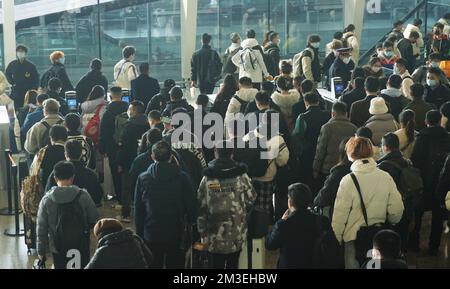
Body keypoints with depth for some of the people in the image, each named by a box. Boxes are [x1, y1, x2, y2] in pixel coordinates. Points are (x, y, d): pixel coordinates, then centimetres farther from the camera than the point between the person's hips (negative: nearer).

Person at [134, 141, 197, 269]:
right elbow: (191, 207, -6)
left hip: (151, 236, 1)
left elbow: (138, 210, -2)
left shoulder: (143, 178, -8)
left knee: (154, 264, 13)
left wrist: (139, 234, 8)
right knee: (175, 264, 12)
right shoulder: (182, 178, -10)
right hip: (176, 236, 0)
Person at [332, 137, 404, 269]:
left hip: (354, 238, -4)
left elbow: (340, 215, -12)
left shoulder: (348, 180, -15)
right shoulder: (386, 177, -5)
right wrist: (390, 225, 18)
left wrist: (336, 239, -1)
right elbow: (397, 209, -2)